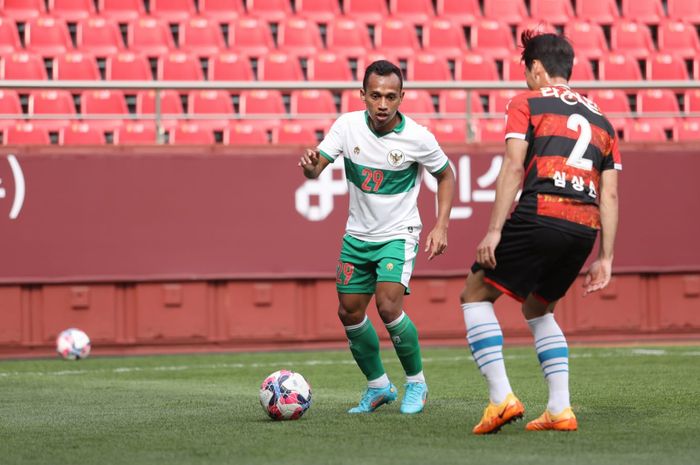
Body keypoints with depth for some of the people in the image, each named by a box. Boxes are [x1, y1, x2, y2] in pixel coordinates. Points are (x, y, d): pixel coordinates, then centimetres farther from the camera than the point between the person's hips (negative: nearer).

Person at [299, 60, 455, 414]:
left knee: (388, 306, -20)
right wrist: (309, 165, -36)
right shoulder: (348, 125, -11)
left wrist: (441, 226, -8)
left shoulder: (417, 137, -17)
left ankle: (416, 382, 1)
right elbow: (316, 168, -11)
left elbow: (445, 175, 0)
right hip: (357, 235, 4)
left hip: (398, 235, -4)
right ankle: (378, 386, 27)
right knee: (349, 312, 7)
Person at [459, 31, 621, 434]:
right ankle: (560, 409, 12)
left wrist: (494, 230, -8)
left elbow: (513, 168, -5)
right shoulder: (600, 119, 24)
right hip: (585, 228, 6)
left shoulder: (526, 104, 9)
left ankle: (501, 397, -6)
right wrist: (605, 258, 16)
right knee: (538, 309, 25)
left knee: (476, 295, 9)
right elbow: (609, 194, 17)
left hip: (539, 216, -6)